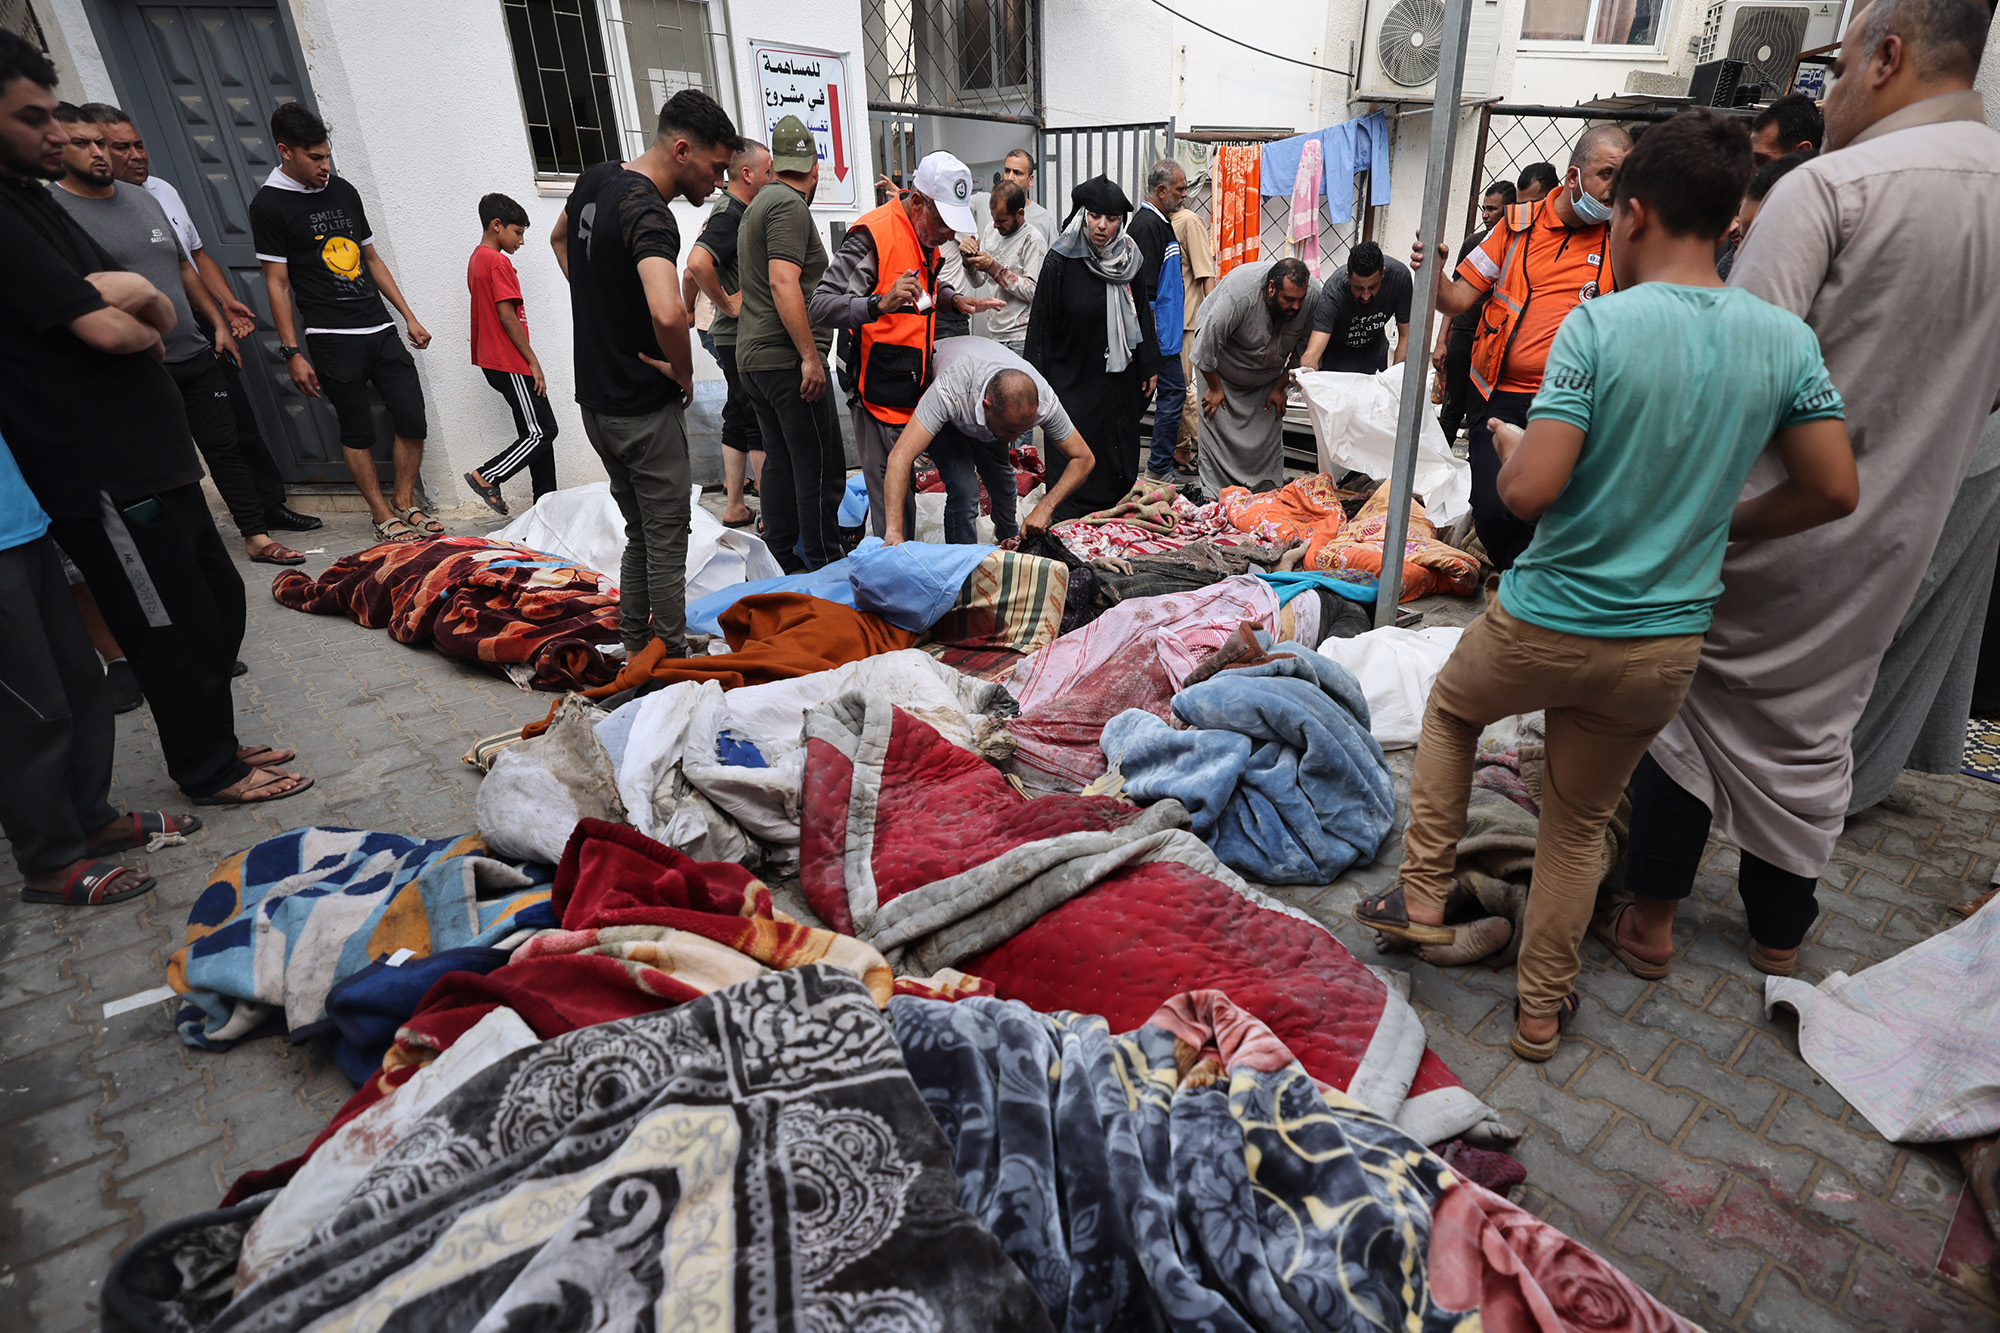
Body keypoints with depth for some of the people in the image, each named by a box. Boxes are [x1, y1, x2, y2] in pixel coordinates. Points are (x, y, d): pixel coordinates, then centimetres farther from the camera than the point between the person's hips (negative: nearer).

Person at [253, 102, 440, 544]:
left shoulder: (343, 190, 13)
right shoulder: (269, 205, -3)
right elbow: (277, 283, -5)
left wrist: (409, 317, 15)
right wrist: (292, 352, -9)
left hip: (380, 329, 5)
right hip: (332, 339, -5)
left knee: (413, 420, -1)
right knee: (357, 429, 2)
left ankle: (404, 503, 15)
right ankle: (383, 516, 12)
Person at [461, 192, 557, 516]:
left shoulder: (476, 259, 19)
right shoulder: (498, 262, -12)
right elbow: (507, 316, -18)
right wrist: (533, 361, -14)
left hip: (494, 361, 10)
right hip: (510, 363, -10)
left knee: (537, 431, 10)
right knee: (542, 431, -8)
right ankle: (487, 476, -7)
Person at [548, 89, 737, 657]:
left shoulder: (597, 178, 8)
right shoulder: (648, 214, -22)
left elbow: (559, 237, 29)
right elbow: (667, 313, -40)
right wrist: (684, 371, -21)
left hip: (594, 396, 9)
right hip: (643, 408, -9)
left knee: (641, 532, 18)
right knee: (667, 541, 1)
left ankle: (634, 649, 27)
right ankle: (672, 663, 9)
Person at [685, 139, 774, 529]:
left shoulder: (733, 212, 16)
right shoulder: (730, 214, -16)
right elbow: (697, 264, -32)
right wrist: (727, 304, -21)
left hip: (736, 339, 10)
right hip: (741, 339, -10)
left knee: (739, 420, 11)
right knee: (761, 425, -6)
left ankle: (734, 507, 17)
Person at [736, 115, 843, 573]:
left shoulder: (759, 203, 22)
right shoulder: (790, 205, -10)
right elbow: (783, 283, -21)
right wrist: (810, 356, -22)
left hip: (753, 357, 10)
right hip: (788, 359, -10)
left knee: (780, 461, 12)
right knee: (821, 467, -7)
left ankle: (782, 562, 17)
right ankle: (826, 567, -4)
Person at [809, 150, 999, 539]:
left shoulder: (925, 233, 13)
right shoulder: (873, 234, -16)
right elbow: (819, 307, -22)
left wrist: (954, 299, 11)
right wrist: (880, 305, -39)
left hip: (913, 387, 9)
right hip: (881, 391, -9)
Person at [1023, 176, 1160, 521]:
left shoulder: (1130, 257, 4)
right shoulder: (1061, 260, -10)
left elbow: (1142, 314, 14)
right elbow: (1042, 323, -8)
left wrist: (1149, 367, 13)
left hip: (1119, 381, 5)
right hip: (1073, 381, -4)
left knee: (1120, 466, 10)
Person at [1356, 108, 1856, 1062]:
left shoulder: (1599, 323, -16)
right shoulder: (1787, 339, -2)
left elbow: (1531, 490, -23)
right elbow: (1834, 491, 3)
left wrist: (1512, 446, 0)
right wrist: (1719, 525, 17)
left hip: (1545, 623, -4)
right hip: (1668, 646, 4)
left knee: (1450, 709, 28)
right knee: (1579, 823, 20)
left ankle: (1424, 898, 28)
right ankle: (1541, 1010, 34)